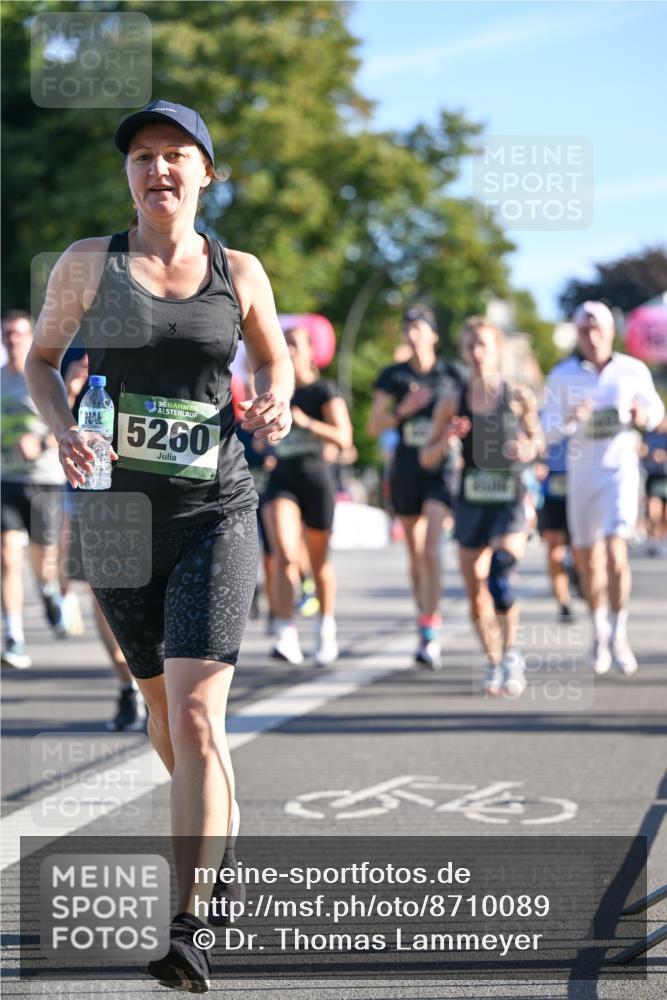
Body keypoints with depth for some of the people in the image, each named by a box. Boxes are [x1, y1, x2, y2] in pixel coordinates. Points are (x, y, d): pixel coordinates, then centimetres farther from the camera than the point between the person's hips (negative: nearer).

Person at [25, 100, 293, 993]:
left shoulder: (239, 273, 2)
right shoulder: (88, 264, 1)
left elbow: (274, 357, 18)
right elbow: (42, 358, 12)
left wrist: (275, 404, -4)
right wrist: (61, 428, -8)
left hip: (217, 517, -2)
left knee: (196, 718, -15)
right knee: (162, 711, 17)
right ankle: (216, 827, 47)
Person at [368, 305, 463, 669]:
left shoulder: (451, 375, 2)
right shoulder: (393, 376, 6)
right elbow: (374, 427, 4)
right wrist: (402, 410, -12)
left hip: (441, 470, -3)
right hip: (405, 470, 3)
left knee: (431, 549, -17)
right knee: (415, 554, 11)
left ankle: (430, 636, -20)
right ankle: (425, 618, 29)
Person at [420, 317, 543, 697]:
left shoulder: (519, 397, -3)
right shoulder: (453, 404, 1)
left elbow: (536, 438, 12)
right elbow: (426, 458, 6)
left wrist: (529, 450, -10)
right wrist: (446, 441, -14)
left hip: (510, 506, -3)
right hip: (470, 505, 3)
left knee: (500, 578, -24)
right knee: (477, 594, 7)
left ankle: (512, 654, -9)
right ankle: (493, 663, 25)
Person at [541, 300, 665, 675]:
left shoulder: (633, 370, -2)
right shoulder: (562, 376, -2)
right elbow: (549, 429, -3)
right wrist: (571, 419, -24)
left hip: (620, 469, -2)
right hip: (580, 473, 2)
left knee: (616, 554, -18)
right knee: (587, 559, 11)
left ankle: (619, 634, -4)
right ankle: (599, 631, 32)